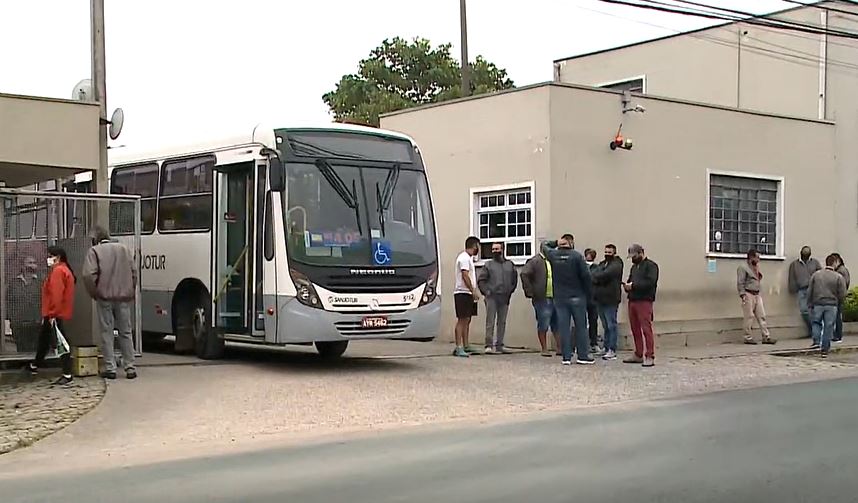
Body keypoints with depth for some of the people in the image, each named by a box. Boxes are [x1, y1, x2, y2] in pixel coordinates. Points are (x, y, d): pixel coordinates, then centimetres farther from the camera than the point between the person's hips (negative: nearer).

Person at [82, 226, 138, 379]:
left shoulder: (94, 251, -2)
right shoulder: (124, 249, 11)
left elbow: (88, 275, -13)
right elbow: (134, 273, 8)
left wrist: (94, 293, 0)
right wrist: (131, 293, 14)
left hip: (105, 297, -3)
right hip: (124, 297, 3)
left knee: (107, 333, 4)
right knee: (126, 332, 9)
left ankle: (110, 368, 4)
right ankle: (130, 368, 7)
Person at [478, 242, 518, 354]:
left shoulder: (510, 265, 12)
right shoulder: (488, 265, 5)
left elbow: (514, 280, 20)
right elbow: (481, 281, 4)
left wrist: (510, 291, 9)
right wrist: (486, 291, -6)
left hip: (504, 298, 3)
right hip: (491, 297, -3)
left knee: (502, 322, 7)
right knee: (490, 321, -7)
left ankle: (499, 345, 14)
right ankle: (489, 345, -8)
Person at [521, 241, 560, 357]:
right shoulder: (535, 261, -5)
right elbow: (524, 274, -15)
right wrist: (529, 292, -17)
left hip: (555, 298, 6)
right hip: (542, 299, -6)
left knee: (557, 325, 8)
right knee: (543, 325, 0)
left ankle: (559, 347, 15)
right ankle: (544, 349, 9)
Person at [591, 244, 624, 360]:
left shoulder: (616, 265, -5)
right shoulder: (602, 264, 20)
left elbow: (605, 275, -19)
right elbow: (593, 274, 6)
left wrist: (595, 278, -4)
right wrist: (599, 279, -13)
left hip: (610, 299, -8)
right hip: (600, 298, 8)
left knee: (611, 325, -6)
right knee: (606, 326, 12)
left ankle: (612, 351, -6)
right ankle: (606, 349, 17)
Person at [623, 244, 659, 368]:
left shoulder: (651, 266, -4)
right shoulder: (634, 267, 22)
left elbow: (650, 282, -17)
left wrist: (633, 285, -17)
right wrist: (627, 286, 3)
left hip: (644, 301, -8)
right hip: (632, 300, 8)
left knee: (646, 328, -11)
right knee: (635, 329, 9)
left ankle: (650, 357, -11)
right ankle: (638, 355, 17)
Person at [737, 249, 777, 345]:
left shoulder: (756, 267, 18)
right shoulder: (743, 267, -8)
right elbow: (740, 283, -13)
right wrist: (743, 296, -19)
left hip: (757, 295, 8)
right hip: (748, 295, -8)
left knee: (762, 316, 4)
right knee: (749, 317, -4)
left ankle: (766, 337, 4)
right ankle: (748, 338, 2)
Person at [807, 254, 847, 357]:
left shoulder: (816, 274, 2)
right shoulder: (839, 277, -6)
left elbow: (810, 291, 3)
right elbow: (842, 294, -6)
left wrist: (809, 304, 11)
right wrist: (837, 301, 15)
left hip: (817, 304, 1)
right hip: (831, 305, -1)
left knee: (816, 322, 20)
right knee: (828, 327, 6)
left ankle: (816, 341, 2)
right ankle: (825, 350, 9)